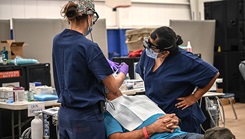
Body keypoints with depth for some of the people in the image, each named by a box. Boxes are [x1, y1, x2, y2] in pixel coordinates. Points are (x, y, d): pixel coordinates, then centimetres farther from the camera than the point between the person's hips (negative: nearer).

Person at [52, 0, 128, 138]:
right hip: (86, 118, -8)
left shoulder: (57, 41, 3)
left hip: (64, 115, 8)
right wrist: (123, 72, 7)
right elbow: (113, 87, -13)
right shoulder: (88, 47, -20)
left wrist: (103, 63, 26)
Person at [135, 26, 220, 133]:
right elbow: (142, 73, 16)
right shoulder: (147, 54, -5)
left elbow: (213, 74, -15)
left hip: (182, 118, -5)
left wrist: (194, 97, -12)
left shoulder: (184, 60, -22)